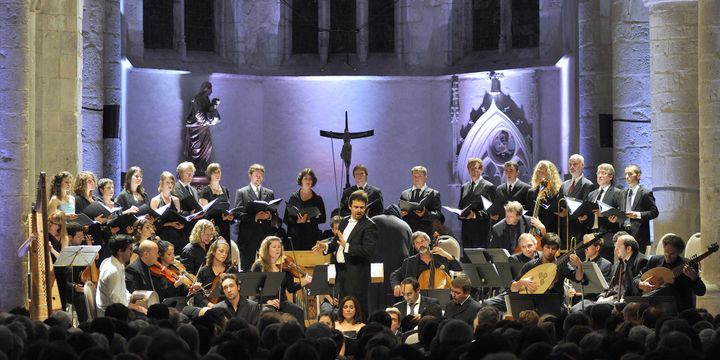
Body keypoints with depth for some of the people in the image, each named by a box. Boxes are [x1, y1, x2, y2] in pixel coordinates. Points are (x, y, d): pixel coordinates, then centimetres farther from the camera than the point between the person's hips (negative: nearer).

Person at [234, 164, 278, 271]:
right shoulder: (241, 192, 7)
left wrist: (270, 216, -8)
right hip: (248, 237, -3)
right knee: (247, 267, -5)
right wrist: (255, 217, -16)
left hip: (266, 235, 3)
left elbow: (275, 215, 15)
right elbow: (239, 214, -4)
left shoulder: (270, 193, 19)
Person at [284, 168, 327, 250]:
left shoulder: (317, 199, 9)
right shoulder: (293, 198, 9)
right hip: (295, 236, 0)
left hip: (312, 236, 0)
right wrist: (297, 221, -13)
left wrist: (309, 220, -11)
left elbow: (322, 218, 4)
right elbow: (286, 219, 5)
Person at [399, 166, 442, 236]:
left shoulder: (434, 194, 8)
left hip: (424, 233, -3)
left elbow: (437, 214, -2)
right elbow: (399, 210, 18)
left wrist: (425, 214, -21)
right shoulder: (404, 194, 18)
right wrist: (400, 213, -6)